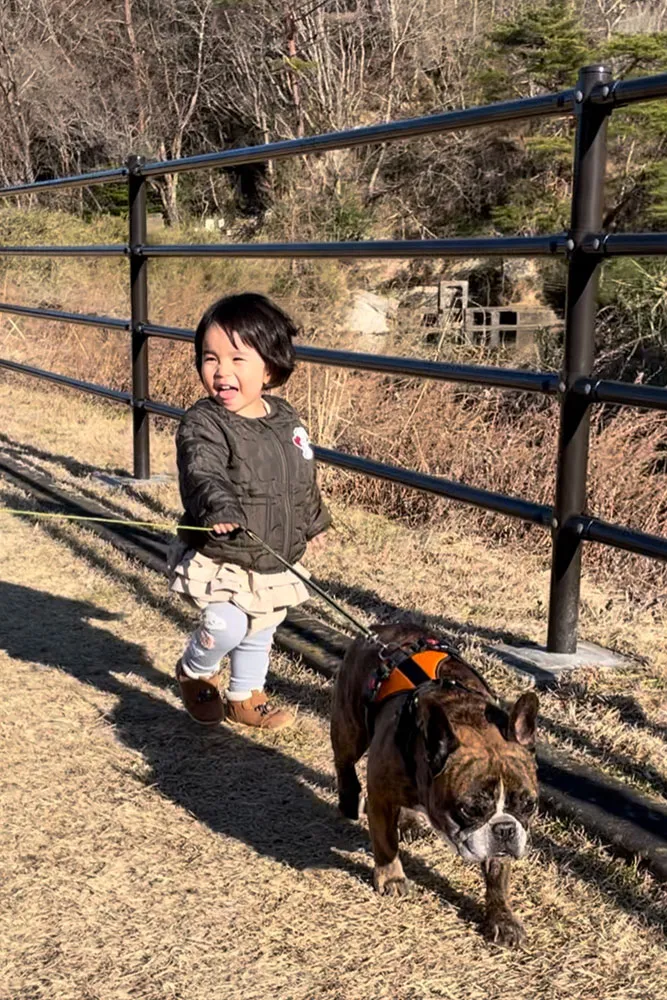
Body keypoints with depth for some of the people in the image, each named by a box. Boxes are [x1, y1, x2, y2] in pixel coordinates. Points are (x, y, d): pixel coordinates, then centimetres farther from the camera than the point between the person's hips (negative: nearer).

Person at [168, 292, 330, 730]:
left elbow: (305, 478, 17)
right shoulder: (203, 424, -19)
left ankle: (245, 697, 44)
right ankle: (194, 672, 12)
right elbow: (203, 474, -37)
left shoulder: (287, 418, 1)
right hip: (219, 557, -6)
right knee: (226, 625, -21)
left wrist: (314, 522, 29)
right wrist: (220, 508, -57)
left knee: (261, 631, 19)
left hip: (276, 562, 6)